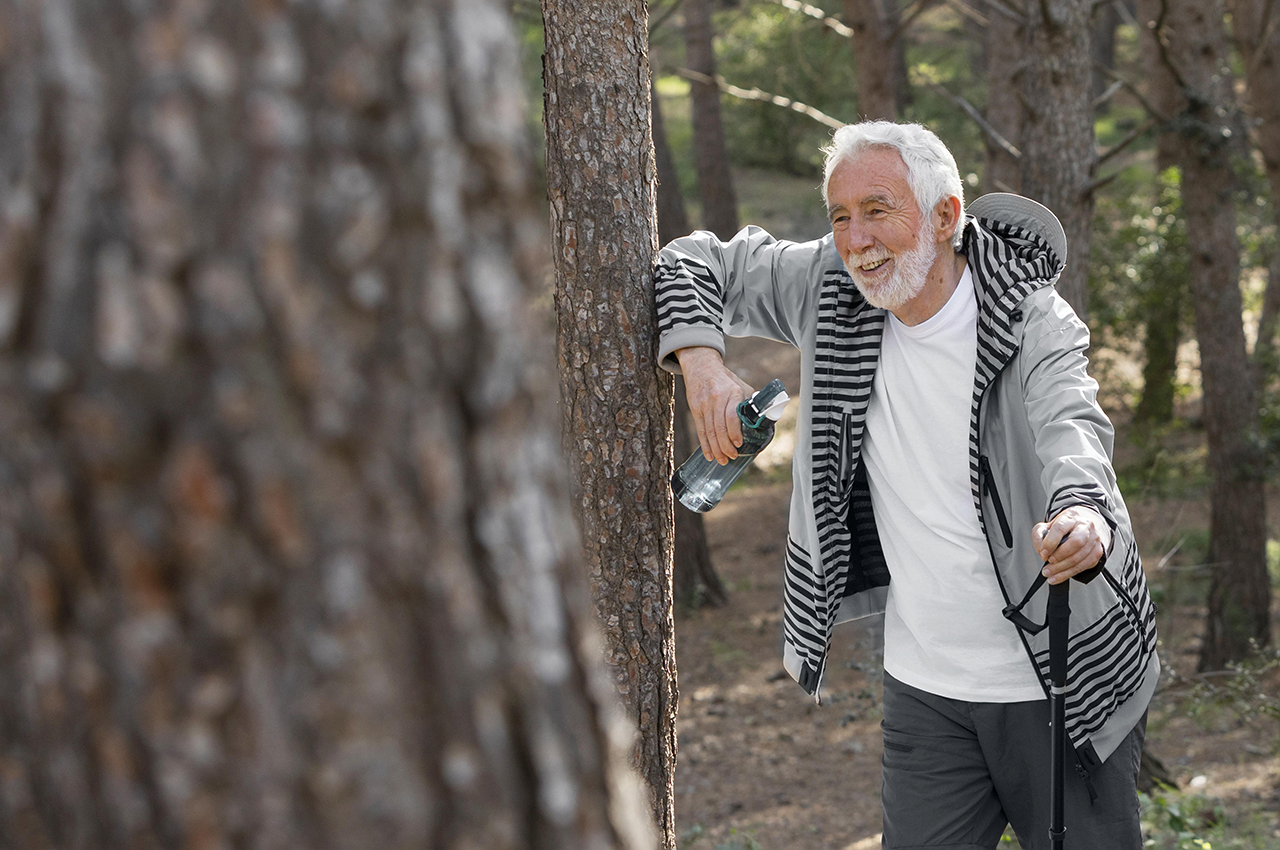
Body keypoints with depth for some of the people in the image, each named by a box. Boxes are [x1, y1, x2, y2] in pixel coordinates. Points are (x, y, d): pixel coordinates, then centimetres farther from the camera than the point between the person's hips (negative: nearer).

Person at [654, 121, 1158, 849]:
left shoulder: (1037, 323, -15)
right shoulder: (832, 287, -2)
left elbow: (1072, 434, -34)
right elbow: (697, 264, 10)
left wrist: (1084, 520, -57)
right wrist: (701, 361, -11)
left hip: (1062, 687, -4)